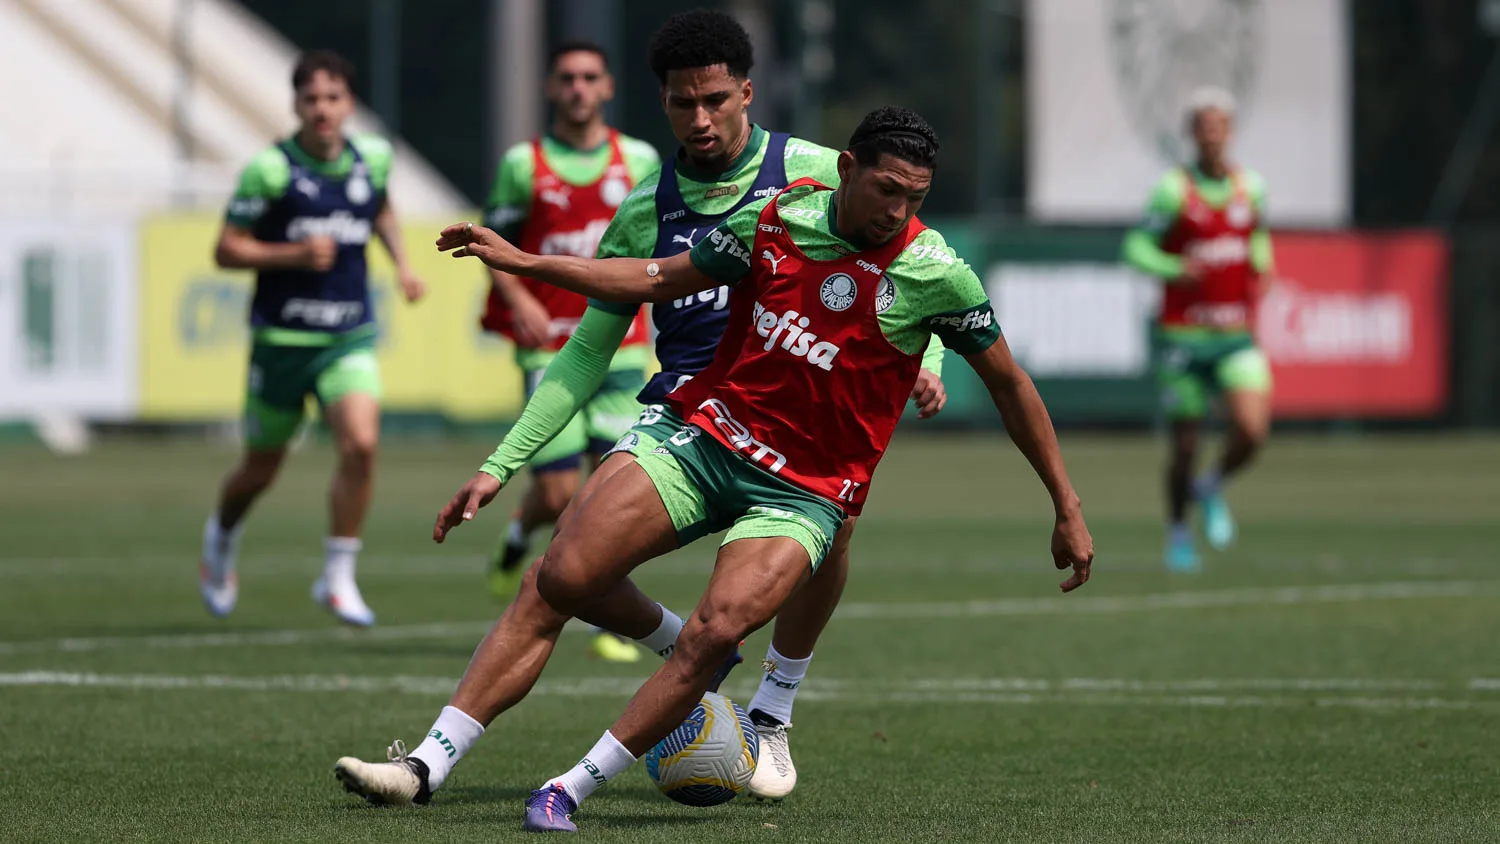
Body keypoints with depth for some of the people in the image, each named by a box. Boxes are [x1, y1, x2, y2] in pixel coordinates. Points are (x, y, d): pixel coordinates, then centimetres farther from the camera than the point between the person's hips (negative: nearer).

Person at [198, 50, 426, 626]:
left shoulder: (373, 158, 3)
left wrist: (401, 261, 12)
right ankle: (222, 538, 44)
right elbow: (227, 250, -8)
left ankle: (338, 579, -8)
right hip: (282, 337, -2)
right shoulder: (269, 169, -11)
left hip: (350, 338, 2)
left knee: (361, 445, -20)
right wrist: (295, 255, -22)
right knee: (261, 470, 10)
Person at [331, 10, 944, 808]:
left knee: (831, 509, -32)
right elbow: (588, 353, 17)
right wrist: (501, 463, 11)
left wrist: (922, 360, -12)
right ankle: (432, 759, -4)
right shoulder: (645, 211, 10)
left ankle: (771, 717, -7)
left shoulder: (816, 175, 2)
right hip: (678, 413, 2)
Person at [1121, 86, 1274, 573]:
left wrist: (1262, 271, 6)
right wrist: (1176, 269, -26)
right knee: (1185, 444, 3)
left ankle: (1213, 488, 16)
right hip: (1183, 335, -3)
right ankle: (1178, 532, 28)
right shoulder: (1174, 190, -8)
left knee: (1252, 432, -16)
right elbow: (1136, 247, -8)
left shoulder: (1252, 186, 5)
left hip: (1236, 336, 3)